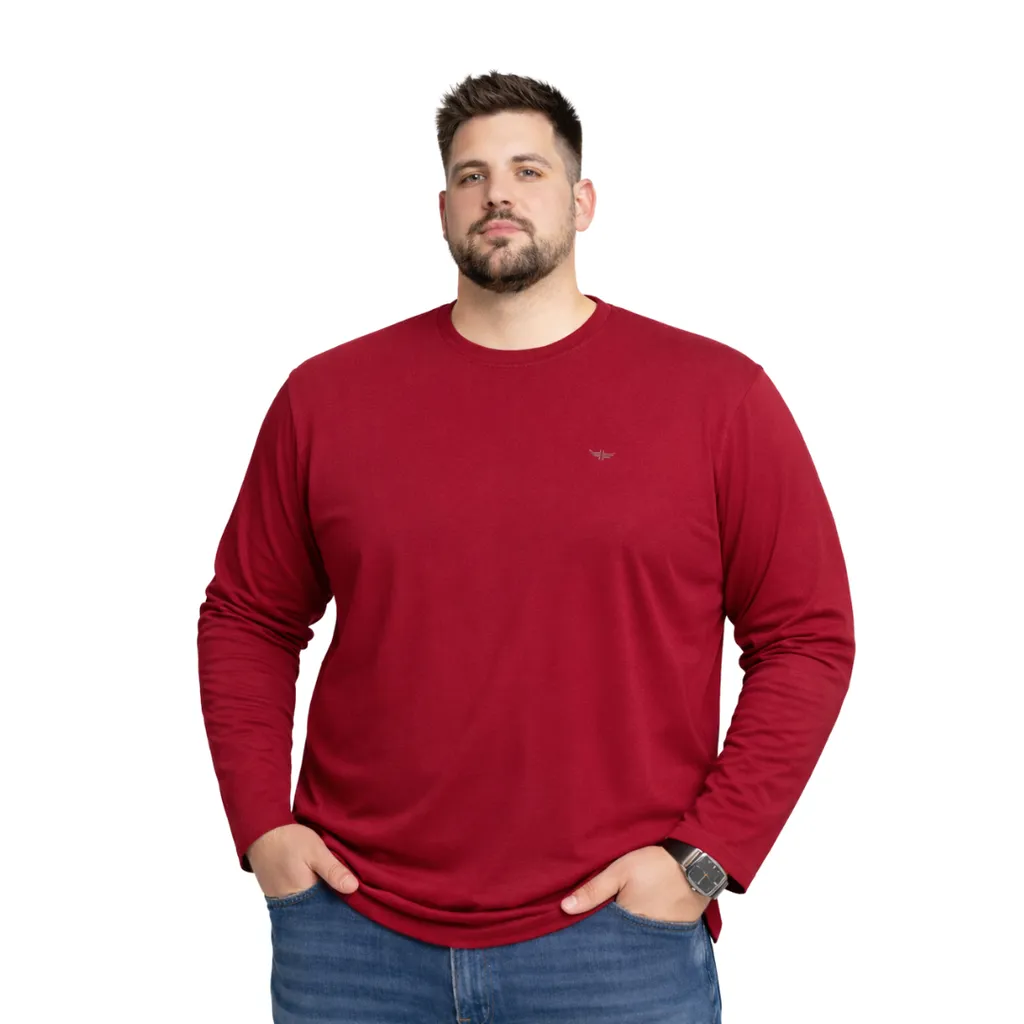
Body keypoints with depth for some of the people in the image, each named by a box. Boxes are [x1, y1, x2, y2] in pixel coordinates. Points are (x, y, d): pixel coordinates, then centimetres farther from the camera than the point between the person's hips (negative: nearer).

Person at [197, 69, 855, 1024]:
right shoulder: (327, 393, 5)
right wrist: (260, 823, 2)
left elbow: (807, 638, -1)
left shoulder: (717, 395, -1)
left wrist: (704, 856, -7)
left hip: (614, 928, -2)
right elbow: (247, 617, 12)